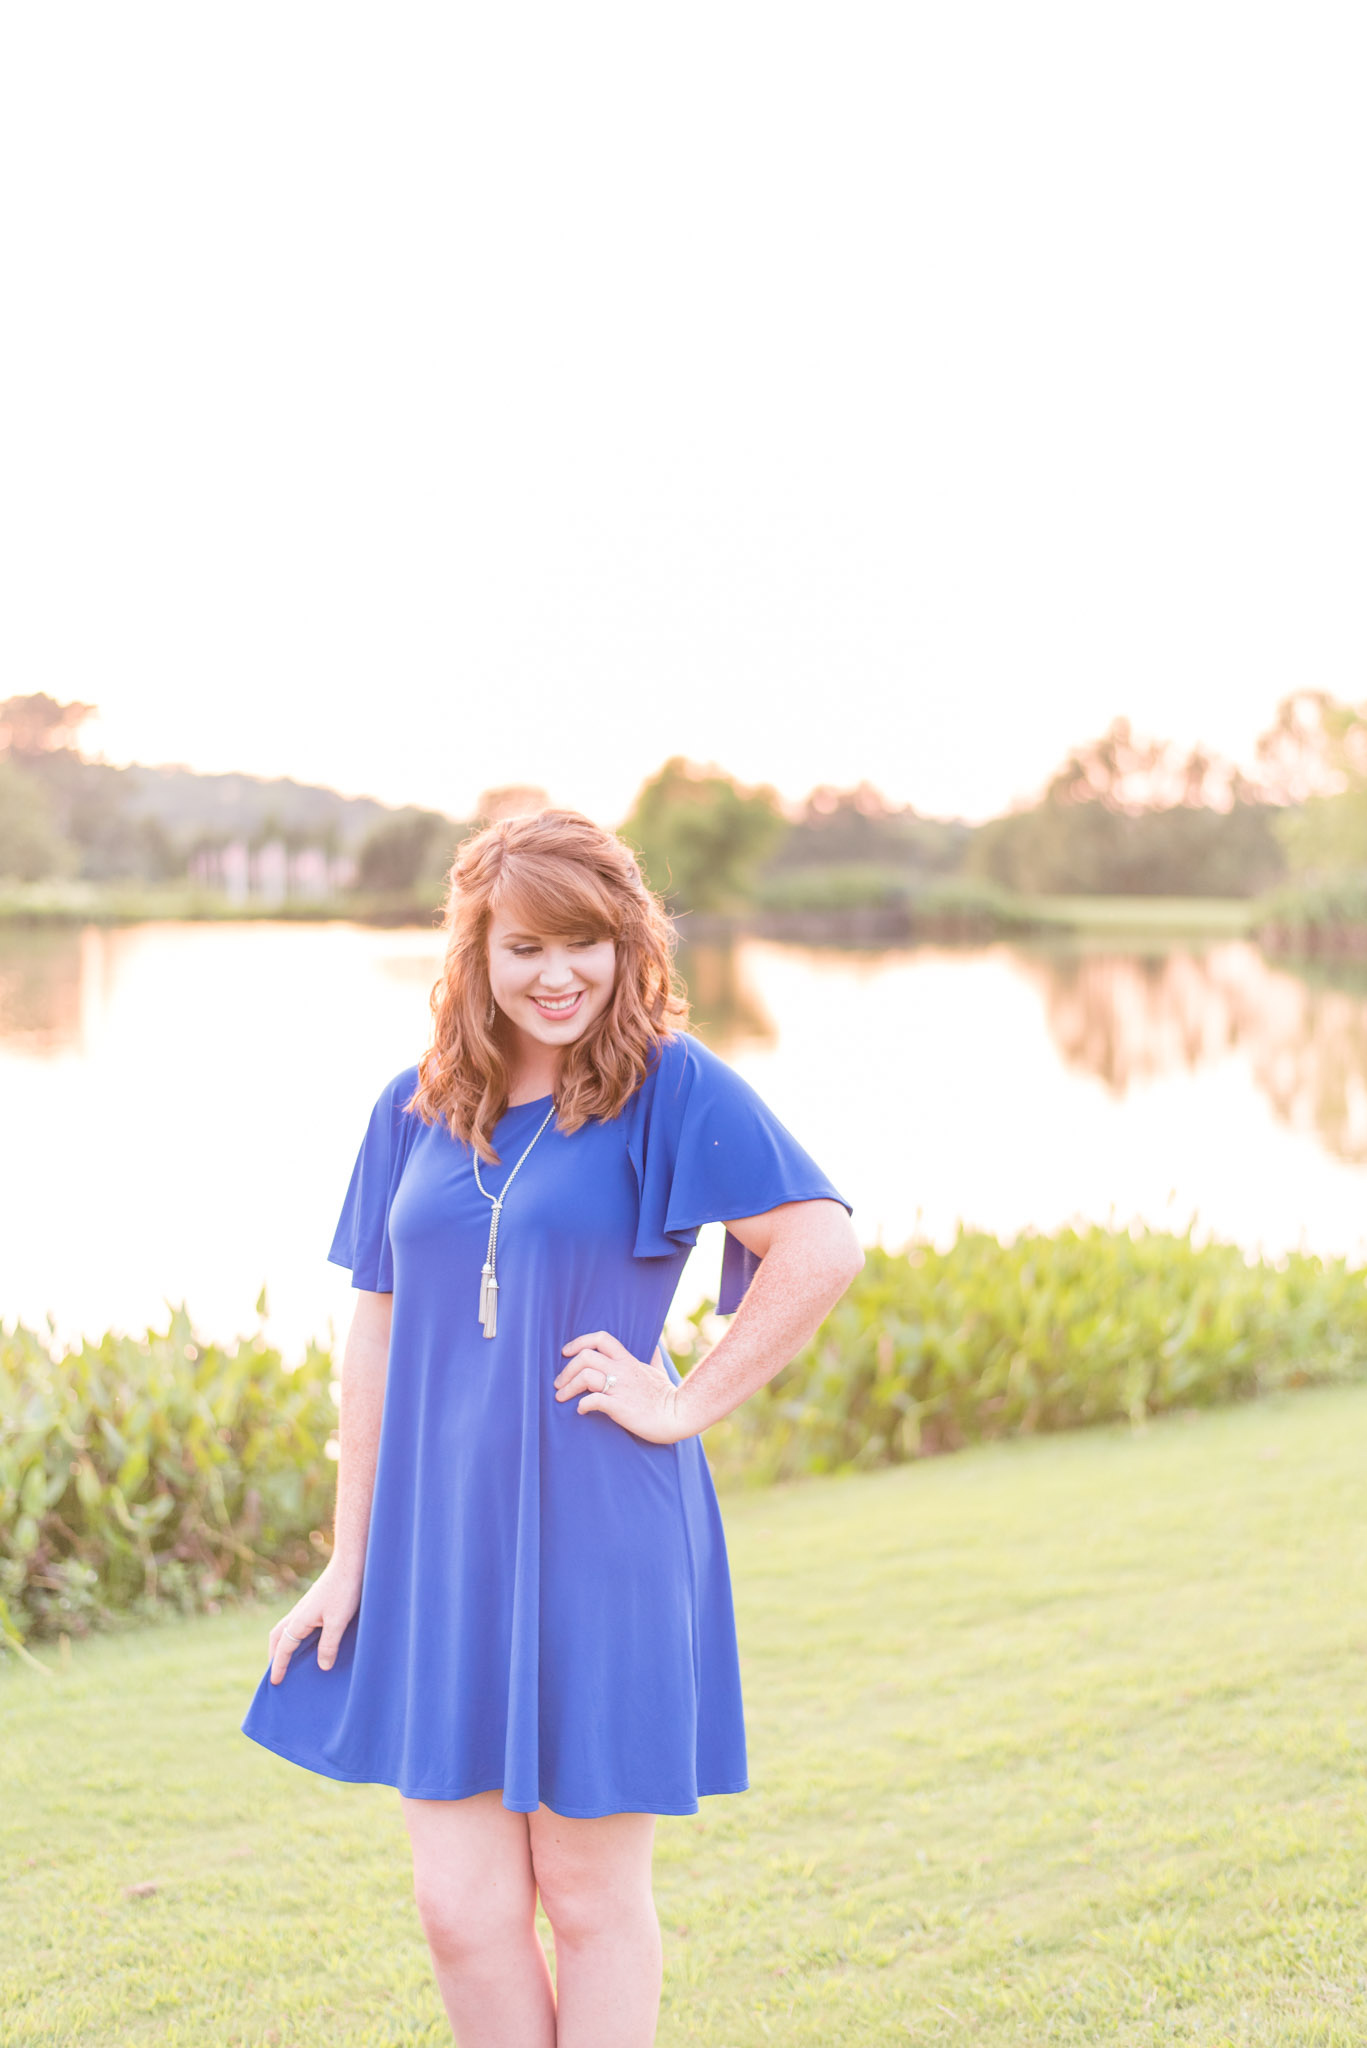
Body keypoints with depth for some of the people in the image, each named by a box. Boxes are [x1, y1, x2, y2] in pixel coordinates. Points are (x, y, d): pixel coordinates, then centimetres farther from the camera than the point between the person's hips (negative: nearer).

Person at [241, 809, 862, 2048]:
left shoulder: (671, 1085, -7)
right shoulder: (418, 1111, 8)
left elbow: (823, 1245, -16)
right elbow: (380, 1334, 12)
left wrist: (688, 1403, -13)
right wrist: (349, 1560, 11)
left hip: (598, 1540, -4)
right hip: (440, 1546, 4)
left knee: (590, 1900, 9)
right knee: (462, 1909, 6)